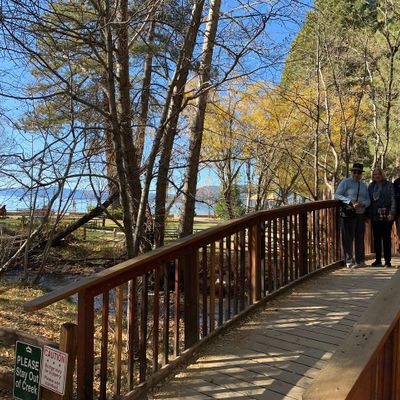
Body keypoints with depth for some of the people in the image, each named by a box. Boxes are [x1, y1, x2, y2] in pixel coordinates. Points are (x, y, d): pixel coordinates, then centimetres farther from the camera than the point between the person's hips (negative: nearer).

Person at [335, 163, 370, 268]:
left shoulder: (364, 185, 17)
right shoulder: (345, 182, -1)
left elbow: (368, 200, 14)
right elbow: (337, 195, -8)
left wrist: (363, 204, -10)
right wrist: (350, 201, -19)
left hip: (361, 215, 6)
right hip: (348, 215, -6)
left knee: (360, 238, 11)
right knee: (348, 238, -3)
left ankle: (360, 260, 22)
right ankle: (348, 262, 4)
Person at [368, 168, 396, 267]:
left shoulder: (389, 185, 0)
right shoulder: (371, 186, 12)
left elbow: (393, 200, -6)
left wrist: (392, 213, -15)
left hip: (386, 216, -4)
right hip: (374, 216, 4)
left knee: (386, 238, 1)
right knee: (376, 238, 7)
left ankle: (387, 261, 7)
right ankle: (378, 260, 15)